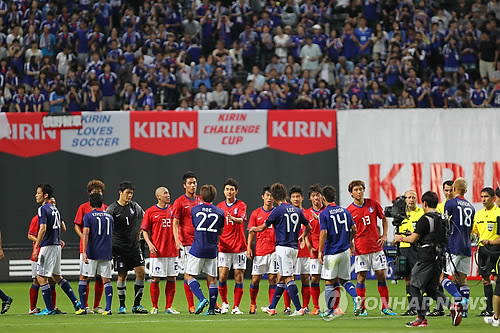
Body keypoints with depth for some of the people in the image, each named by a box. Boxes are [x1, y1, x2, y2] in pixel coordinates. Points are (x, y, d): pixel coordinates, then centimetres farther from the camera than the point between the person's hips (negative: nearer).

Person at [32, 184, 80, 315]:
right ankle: (76, 302, 15)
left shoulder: (43, 209, -12)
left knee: (41, 277, -4)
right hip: (56, 246, 9)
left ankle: (49, 309, -4)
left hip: (47, 246, -9)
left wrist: (36, 247, -22)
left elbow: (43, 229, -22)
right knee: (57, 276, 18)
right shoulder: (54, 209, 14)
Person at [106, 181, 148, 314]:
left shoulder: (135, 207, 6)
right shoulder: (112, 209, -7)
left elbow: (144, 219, 23)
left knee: (141, 271, -7)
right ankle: (122, 306, 11)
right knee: (122, 275, -1)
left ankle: (137, 305, 1)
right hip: (119, 248, -3)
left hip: (134, 246, 3)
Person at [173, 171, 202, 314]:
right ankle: (191, 306, 1)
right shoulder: (179, 202, -2)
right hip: (187, 243, -4)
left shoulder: (201, 201, 13)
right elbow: (175, 223, -5)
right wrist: (177, 240, -18)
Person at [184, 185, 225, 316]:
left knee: (188, 275, 4)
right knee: (212, 279, 8)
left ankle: (202, 299, -15)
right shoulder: (220, 212, 3)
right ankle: (212, 308, 7)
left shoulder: (194, 210, -1)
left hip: (197, 249, -3)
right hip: (212, 250, 3)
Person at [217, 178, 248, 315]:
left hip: (239, 247, -2)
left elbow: (241, 219, -20)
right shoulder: (219, 206, 10)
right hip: (224, 247, 2)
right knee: (222, 276, -7)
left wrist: (234, 219, -41)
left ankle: (236, 307, 5)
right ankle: (224, 303, 11)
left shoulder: (241, 205, 0)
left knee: (239, 277, -2)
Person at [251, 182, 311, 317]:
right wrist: (302, 236, 43)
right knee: (281, 278, 15)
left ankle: (299, 309, -17)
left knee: (288, 278, -9)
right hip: (294, 248, 7)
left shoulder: (278, 211, -8)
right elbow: (309, 227, 21)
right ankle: (272, 307, 22)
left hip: (283, 247, -7)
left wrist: (253, 229, 23)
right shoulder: (297, 211, 10)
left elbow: (263, 227, 1)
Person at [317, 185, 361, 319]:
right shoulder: (345, 211, 8)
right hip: (345, 251, 5)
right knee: (344, 279, 15)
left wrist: (320, 252, -13)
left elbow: (324, 233, -17)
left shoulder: (324, 214, -9)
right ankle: (356, 298, -10)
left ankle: (330, 311, 5)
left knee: (329, 282, 2)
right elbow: (354, 229, 12)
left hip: (331, 252, -5)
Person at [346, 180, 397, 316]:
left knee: (381, 275, 2)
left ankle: (386, 307, 7)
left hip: (376, 247, 2)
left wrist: (384, 235, 6)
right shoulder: (349, 211, -3)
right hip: (361, 249, -2)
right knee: (361, 277, -2)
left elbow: (383, 218, 16)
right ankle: (361, 308, 7)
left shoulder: (373, 204, 3)